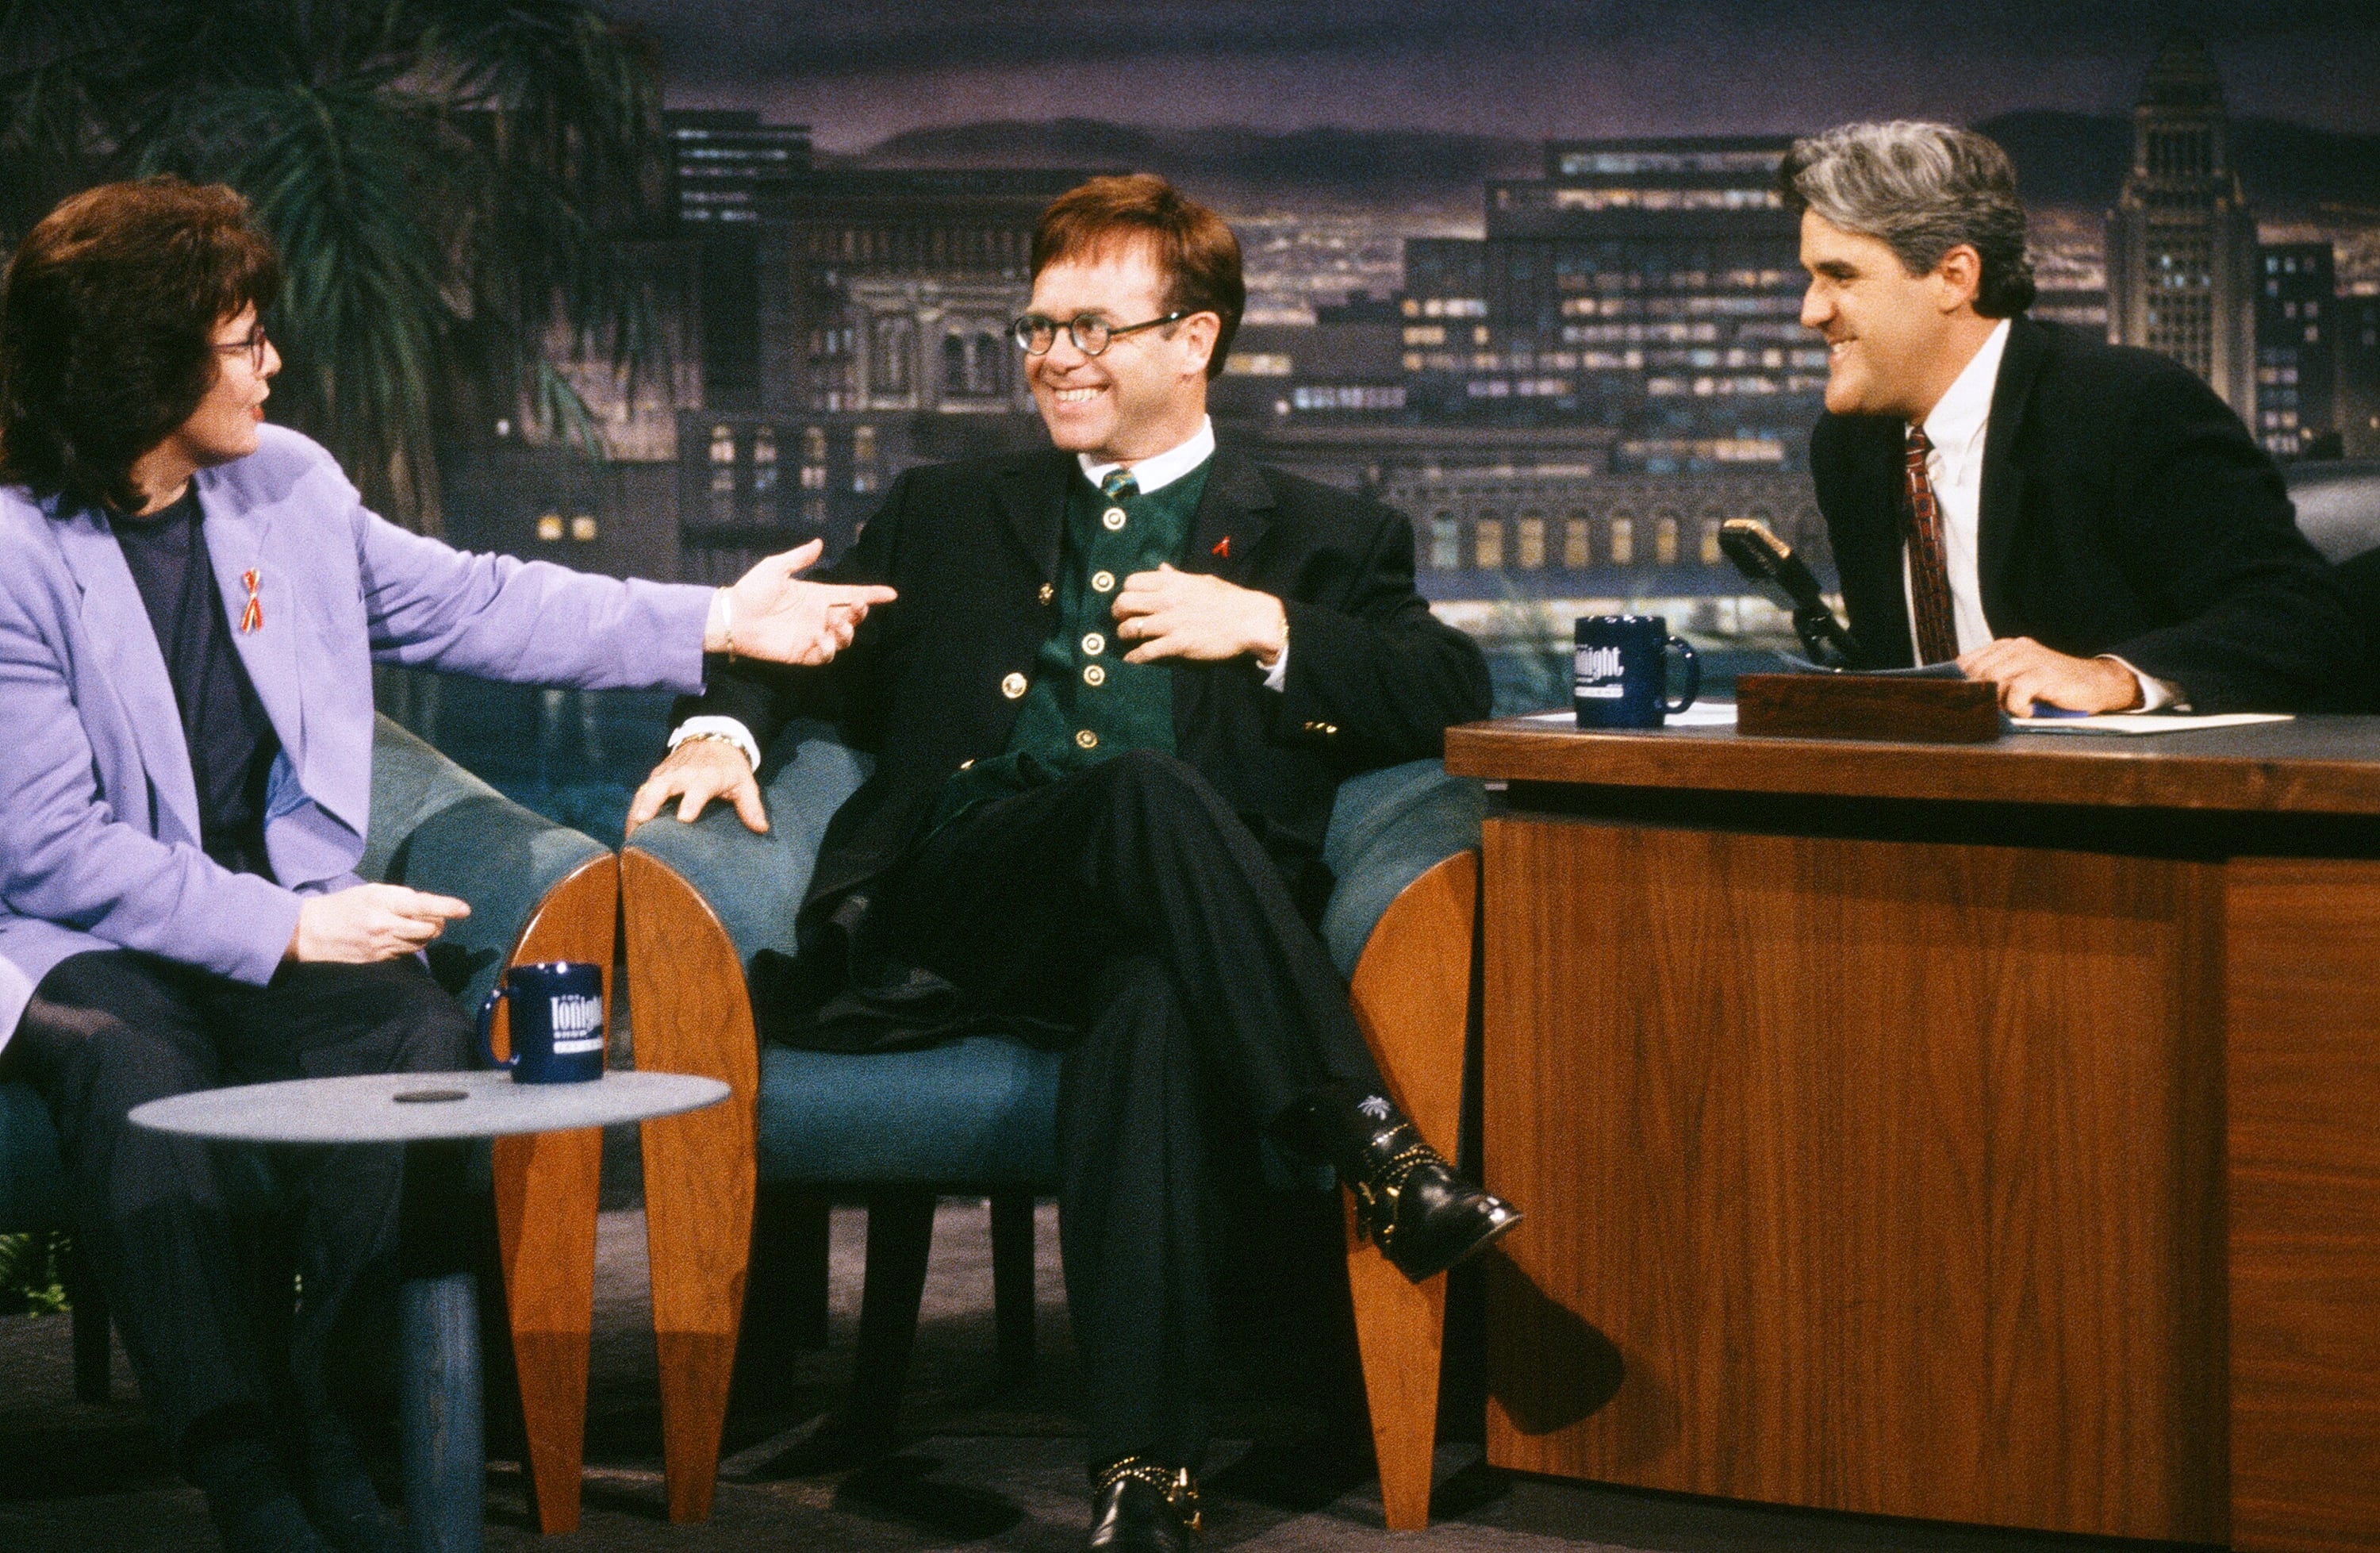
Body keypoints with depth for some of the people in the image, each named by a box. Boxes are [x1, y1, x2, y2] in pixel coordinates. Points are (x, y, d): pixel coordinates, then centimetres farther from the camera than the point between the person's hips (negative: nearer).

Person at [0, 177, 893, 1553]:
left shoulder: (284, 485, 7)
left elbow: (467, 603, 19)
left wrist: (713, 623, 15)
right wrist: (287, 930, -19)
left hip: (280, 914, 5)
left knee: (418, 1029, -27)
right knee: (128, 1067, -37)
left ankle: (314, 1404, -20)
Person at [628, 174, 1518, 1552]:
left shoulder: (1323, 543, 24)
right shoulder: (950, 518, 31)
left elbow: (1456, 693, 12)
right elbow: (801, 651, 26)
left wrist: (1269, 630, 0)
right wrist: (725, 727, 4)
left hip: (1159, 931, -1)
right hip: (949, 908, 1)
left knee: (1150, 1005, -40)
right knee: (1145, 792, -35)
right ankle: (1372, 1146, -41)